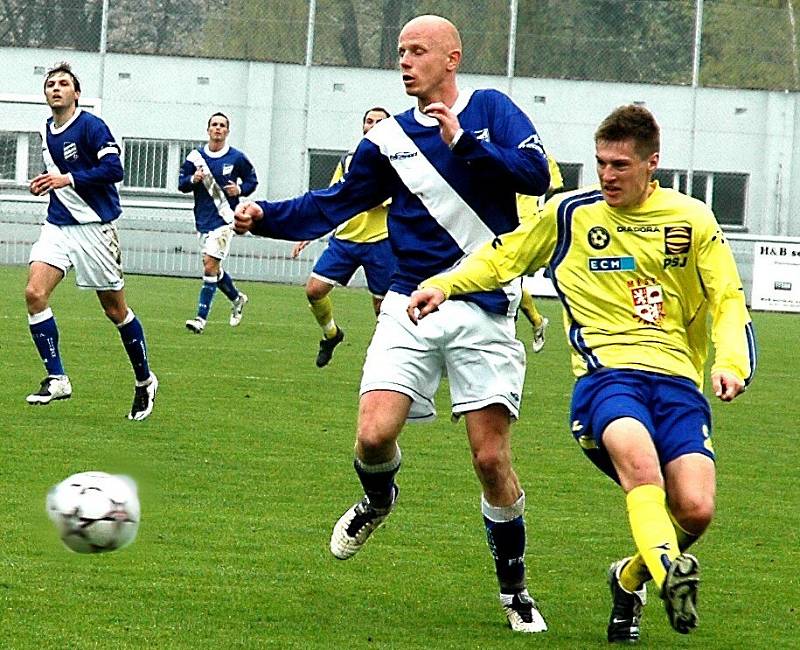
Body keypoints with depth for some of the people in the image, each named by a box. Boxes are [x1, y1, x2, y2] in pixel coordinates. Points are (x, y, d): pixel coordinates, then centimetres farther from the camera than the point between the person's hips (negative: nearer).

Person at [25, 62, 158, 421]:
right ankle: (56, 378, -11)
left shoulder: (90, 126, -10)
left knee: (115, 309, 3)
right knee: (34, 293, -15)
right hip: (57, 226, 6)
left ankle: (144, 381, 21)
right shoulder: (47, 131, 12)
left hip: (94, 228, -6)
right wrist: (47, 185, 7)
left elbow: (113, 169, -20)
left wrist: (66, 180, -24)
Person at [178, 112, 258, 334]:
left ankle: (201, 318, -14)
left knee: (210, 265, -14)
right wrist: (193, 179, -14)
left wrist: (240, 189, -10)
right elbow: (181, 183, 8)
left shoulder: (236, 158, -2)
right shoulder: (196, 156, 3)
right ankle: (237, 298, 40)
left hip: (224, 219, -4)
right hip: (203, 220, 4)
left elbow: (252, 180, 10)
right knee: (213, 268, 13)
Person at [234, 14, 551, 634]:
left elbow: (536, 174, -12)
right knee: (374, 436, -14)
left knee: (491, 458, -5)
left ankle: (514, 587, 14)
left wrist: (463, 143, -18)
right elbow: (334, 204, 13)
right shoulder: (390, 139, 11)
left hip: (484, 310, -2)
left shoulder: (490, 110, 2)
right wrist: (267, 216, 0)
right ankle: (378, 501, 22)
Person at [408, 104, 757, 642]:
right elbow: (503, 257, 21)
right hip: (605, 372, -2)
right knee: (637, 455, -37)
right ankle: (669, 572, -54)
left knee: (695, 510, -16)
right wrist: (443, 285, 5)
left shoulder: (691, 220, 10)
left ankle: (630, 580, 15)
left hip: (676, 379, 2)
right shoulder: (570, 213, 10)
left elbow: (728, 301, 12)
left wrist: (731, 364, -6)